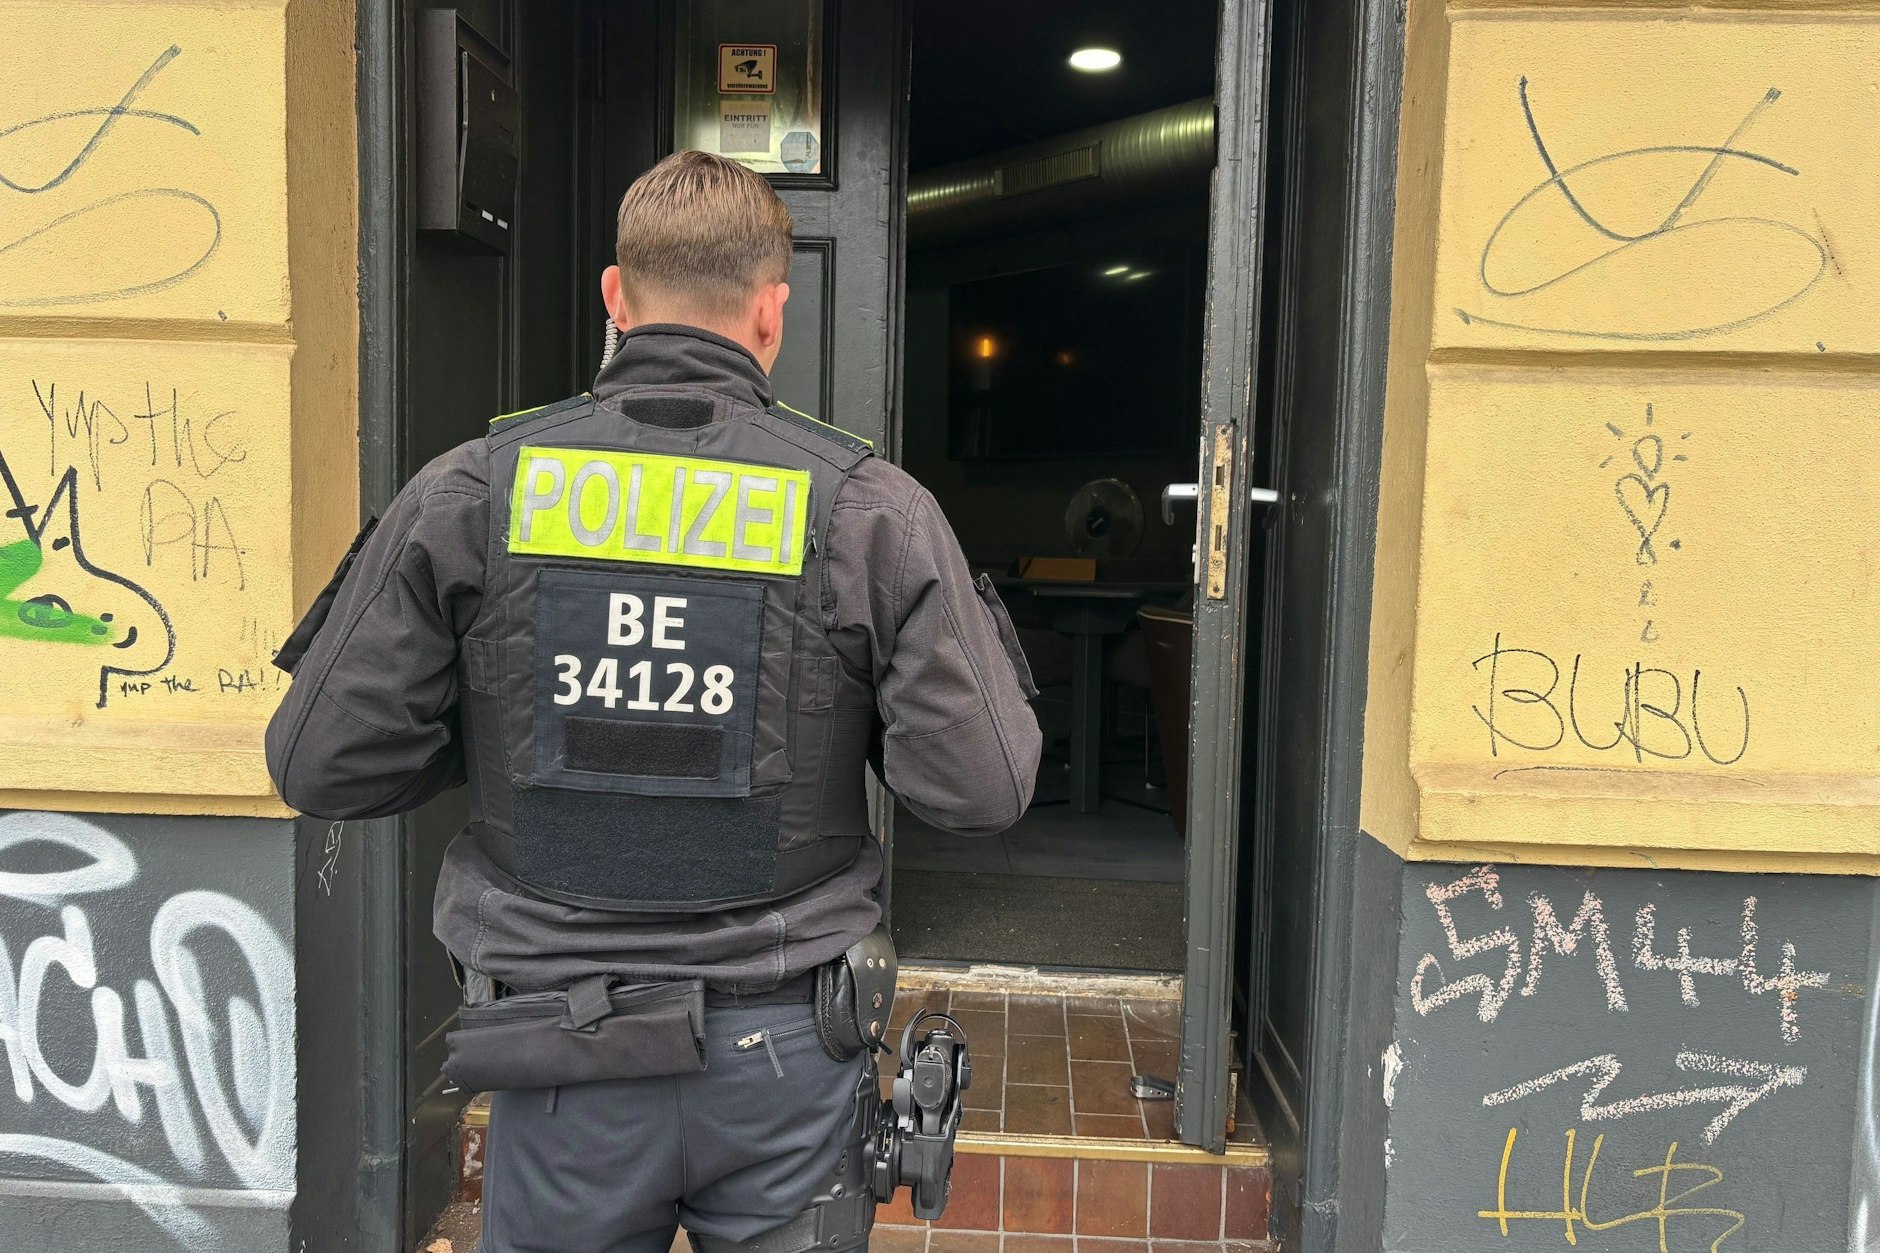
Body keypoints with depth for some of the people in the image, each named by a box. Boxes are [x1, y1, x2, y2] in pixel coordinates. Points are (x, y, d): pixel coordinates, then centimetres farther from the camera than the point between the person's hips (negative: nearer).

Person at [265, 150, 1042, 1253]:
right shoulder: (872, 507, -10)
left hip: (559, 1057, 1)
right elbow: (980, 789, -13)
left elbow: (320, 765, -6)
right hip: (785, 1063, 0)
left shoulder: (470, 492, -8)